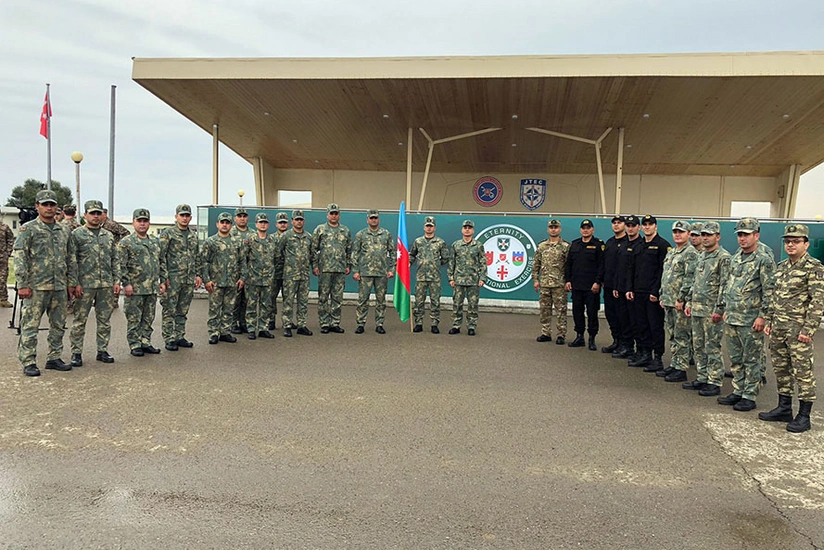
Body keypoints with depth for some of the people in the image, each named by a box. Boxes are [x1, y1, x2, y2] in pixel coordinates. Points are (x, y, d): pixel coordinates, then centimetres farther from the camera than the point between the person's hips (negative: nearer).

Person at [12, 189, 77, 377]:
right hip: (36, 287, -5)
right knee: (30, 326, -1)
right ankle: (28, 362, 6)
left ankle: (54, 358, 21)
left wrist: (71, 282, 11)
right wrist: (22, 284, -14)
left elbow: (70, 258, 16)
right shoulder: (28, 229, -3)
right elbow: (19, 257, -8)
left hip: (59, 287, 6)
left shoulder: (64, 230, 13)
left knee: (58, 325, 11)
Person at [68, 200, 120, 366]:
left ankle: (103, 351, 18)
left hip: (106, 284, 4)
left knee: (105, 320, 9)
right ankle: (76, 352, 10)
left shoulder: (109, 236, 13)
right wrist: (75, 283, -11)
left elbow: (115, 260, 14)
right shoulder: (77, 234, 0)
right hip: (85, 284, -4)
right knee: (80, 320, 2)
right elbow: (71, 261, -4)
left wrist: (117, 281, 6)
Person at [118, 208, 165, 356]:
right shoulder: (126, 242, -4)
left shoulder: (156, 241, 14)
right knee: (134, 319, 1)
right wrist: (126, 283, -15)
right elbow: (121, 265, -8)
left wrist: (162, 281, 11)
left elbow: (161, 262, 17)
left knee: (149, 318, 12)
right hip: (135, 288, -5)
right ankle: (135, 345, 9)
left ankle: (146, 342, 21)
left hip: (153, 288, 5)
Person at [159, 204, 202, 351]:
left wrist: (198, 274, 11)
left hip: (189, 279, 6)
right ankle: (169, 339, 6)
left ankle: (179, 337, 20)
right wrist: (164, 276, -14)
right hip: (173, 278, -6)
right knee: (169, 310, 0)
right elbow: (161, 256, -8)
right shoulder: (167, 233, -4)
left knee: (183, 310, 12)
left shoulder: (194, 235, 14)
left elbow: (197, 257, 19)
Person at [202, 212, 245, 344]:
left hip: (233, 283, 3)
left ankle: (225, 332, 17)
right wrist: (206, 280, -9)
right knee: (214, 309, 1)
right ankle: (214, 333, 9)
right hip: (216, 282, -3)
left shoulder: (237, 242, 10)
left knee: (229, 309, 8)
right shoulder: (210, 242, 0)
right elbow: (204, 262, -2)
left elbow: (242, 261, 12)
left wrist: (242, 277, 3)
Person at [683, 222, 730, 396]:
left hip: (712, 311, -8)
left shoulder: (724, 257, -10)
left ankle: (715, 383, 5)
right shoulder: (700, 256, 15)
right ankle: (702, 378, 23)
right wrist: (689, 302, 15)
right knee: (698, 346, 13)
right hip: (696, 309, 8)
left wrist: (719, 309, -18)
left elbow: (725, 285, -15)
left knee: (712, 347, -2)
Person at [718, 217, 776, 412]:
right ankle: (738, 392, 24)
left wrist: (762, 316, -17)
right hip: (731, 319, 7)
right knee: (735, 359, 14)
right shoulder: (735, 258, 12)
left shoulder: (764, 260, -10)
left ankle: (749, 396, 10)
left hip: (751, 321, -7)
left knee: (751, 360, 2)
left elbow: (769, 291, -14)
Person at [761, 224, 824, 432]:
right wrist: (768, 320, 14)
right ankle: (784, 409, 26)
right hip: (778, 328, 8)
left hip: (798, 329, -7)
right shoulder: (781, 267, 13)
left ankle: (803, 417, 9)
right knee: (781, 368, 14)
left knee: (802, 372, 0)